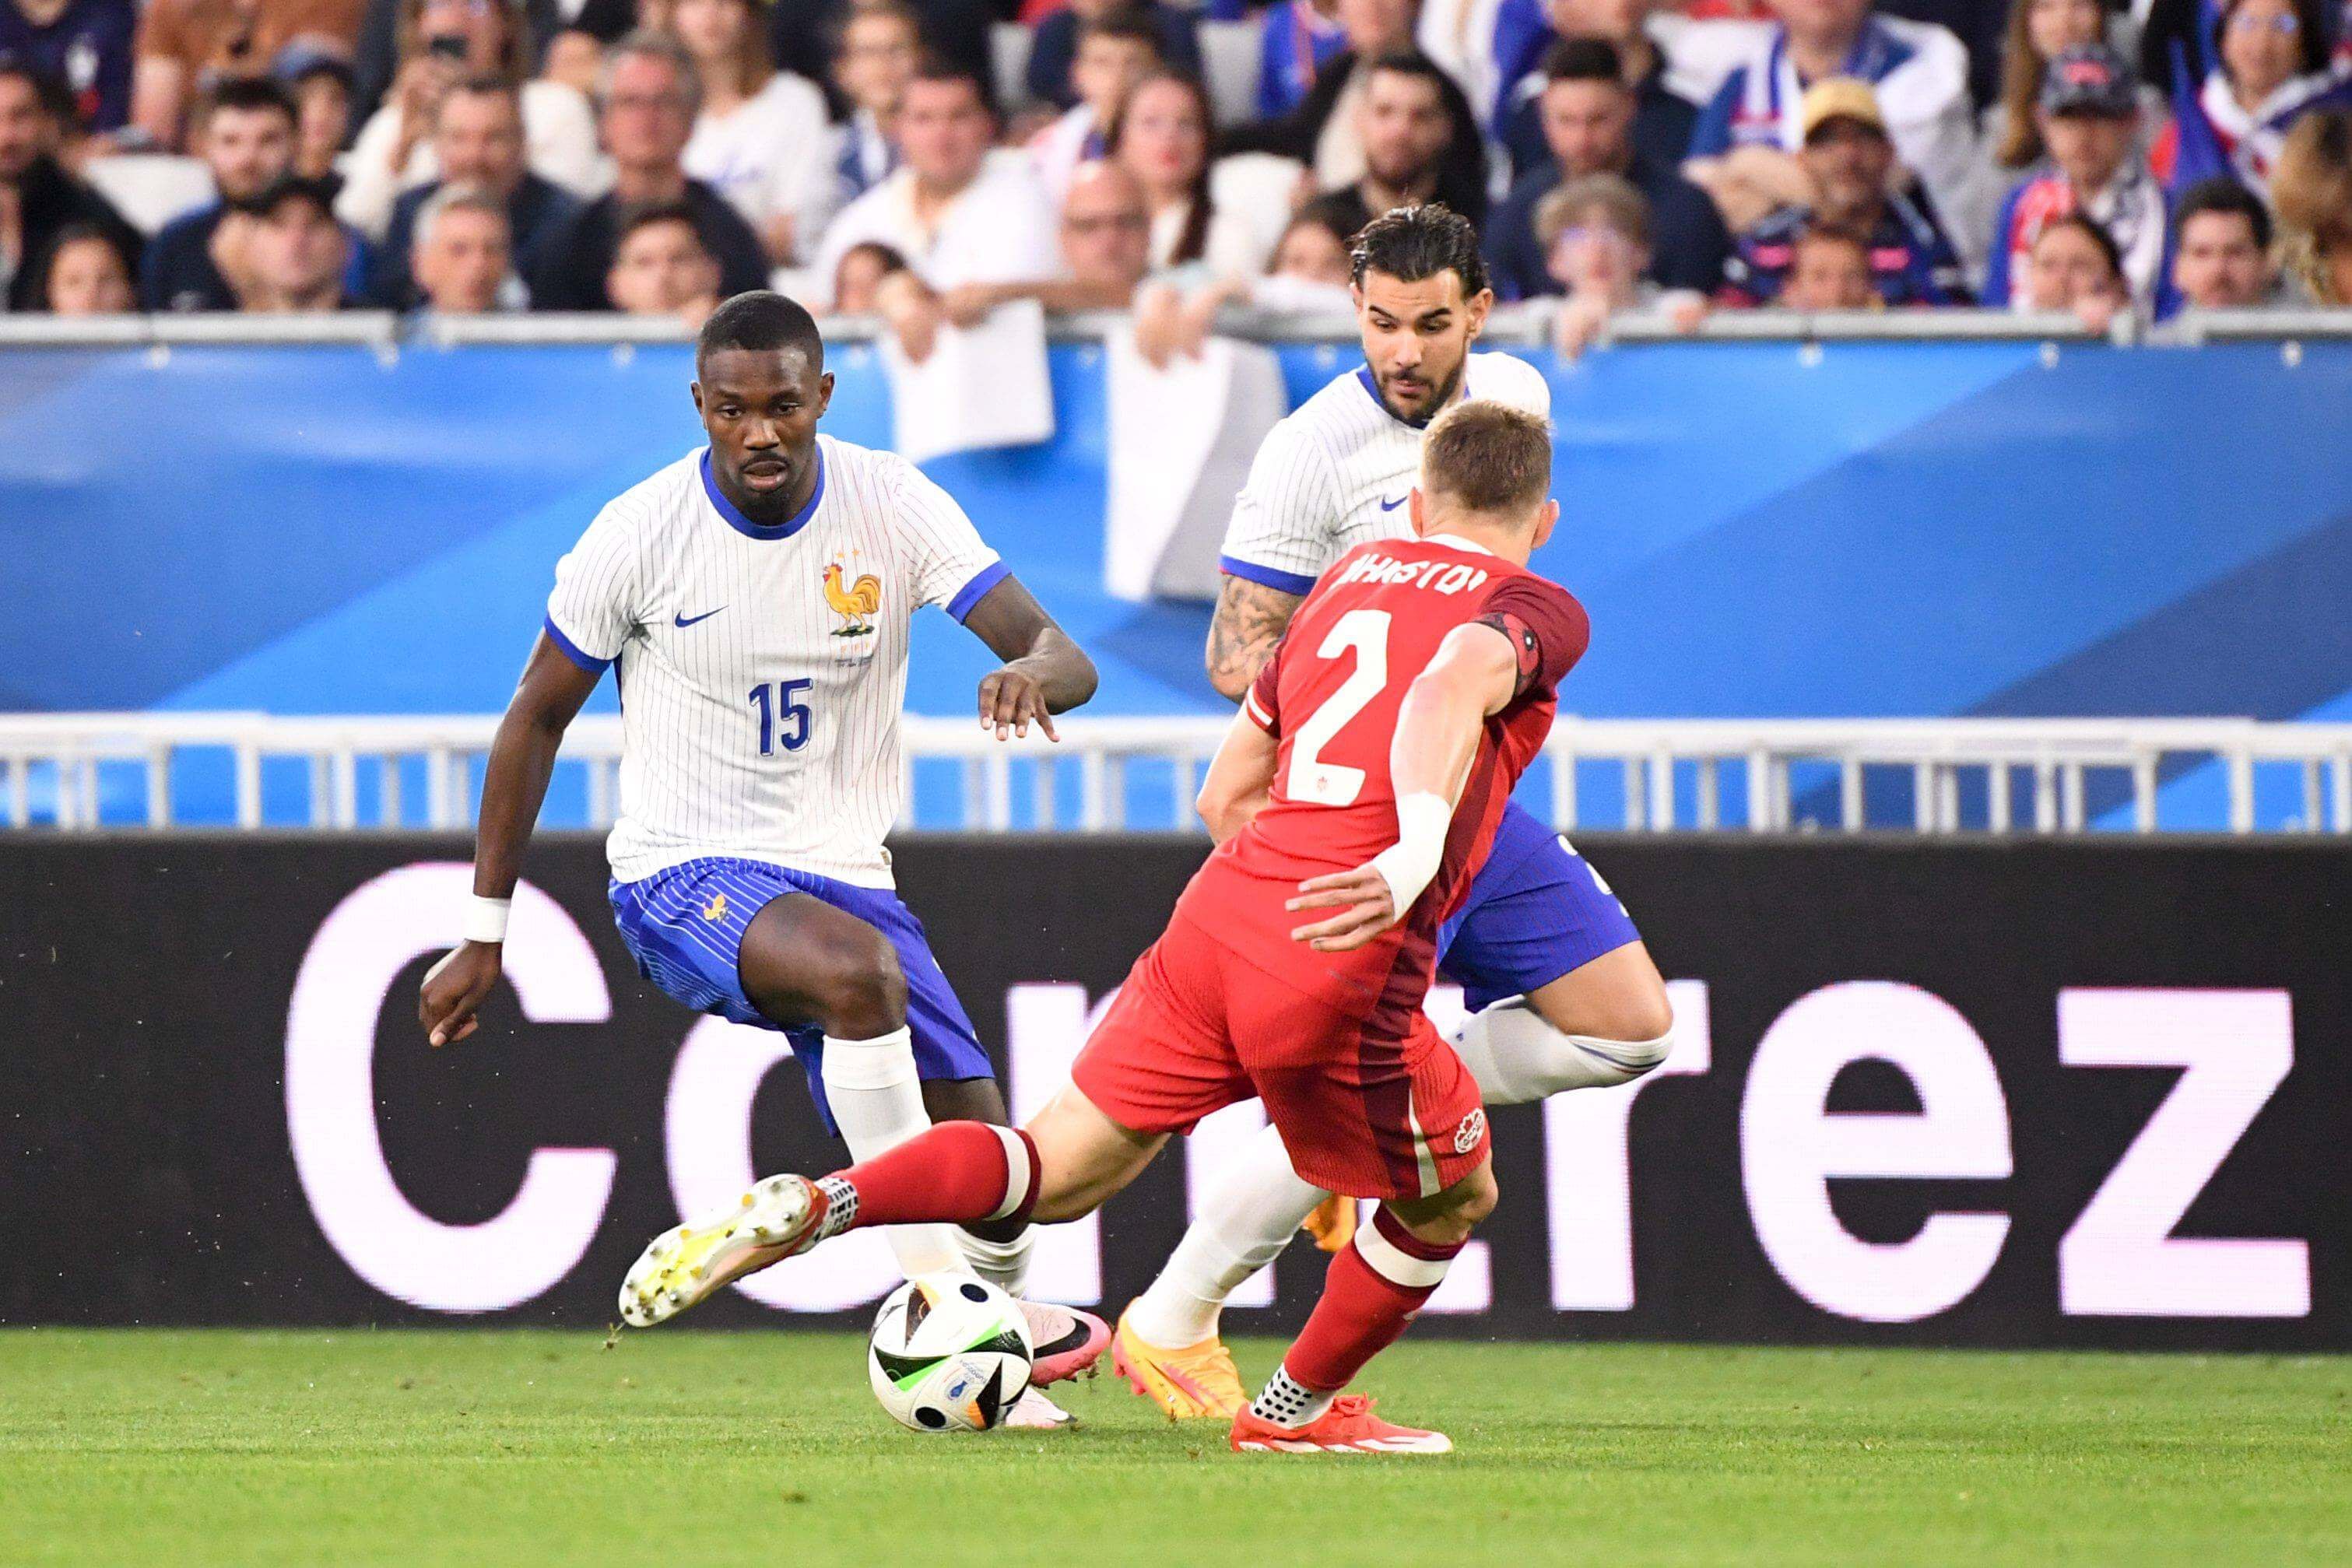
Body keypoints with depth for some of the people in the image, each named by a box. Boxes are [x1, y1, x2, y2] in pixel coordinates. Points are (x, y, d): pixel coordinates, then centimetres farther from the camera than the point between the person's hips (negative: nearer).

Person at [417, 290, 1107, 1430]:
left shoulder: (894, 506, -5)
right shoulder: (640, 534, -11)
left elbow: (1065, 659, -11)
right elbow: (536, 720, 1)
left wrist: (1034, 672, -38)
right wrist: (483, 934, 2)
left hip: (844, 869, 4)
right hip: (684, 877, -4)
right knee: (860, 970, -37)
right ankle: (934, 1288, -28)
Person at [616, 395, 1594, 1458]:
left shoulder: (1350, 575, 24)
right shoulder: (1537, 609, 4)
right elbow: (1457, 682, -21)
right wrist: (1421, 851, -34)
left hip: (1222, 904, 6)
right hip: (1349, 973, -6)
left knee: (1057, 1171, 8)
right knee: (1451, 1200, 20)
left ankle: (815, 1207, -15)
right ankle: (1297, 1410, 33)